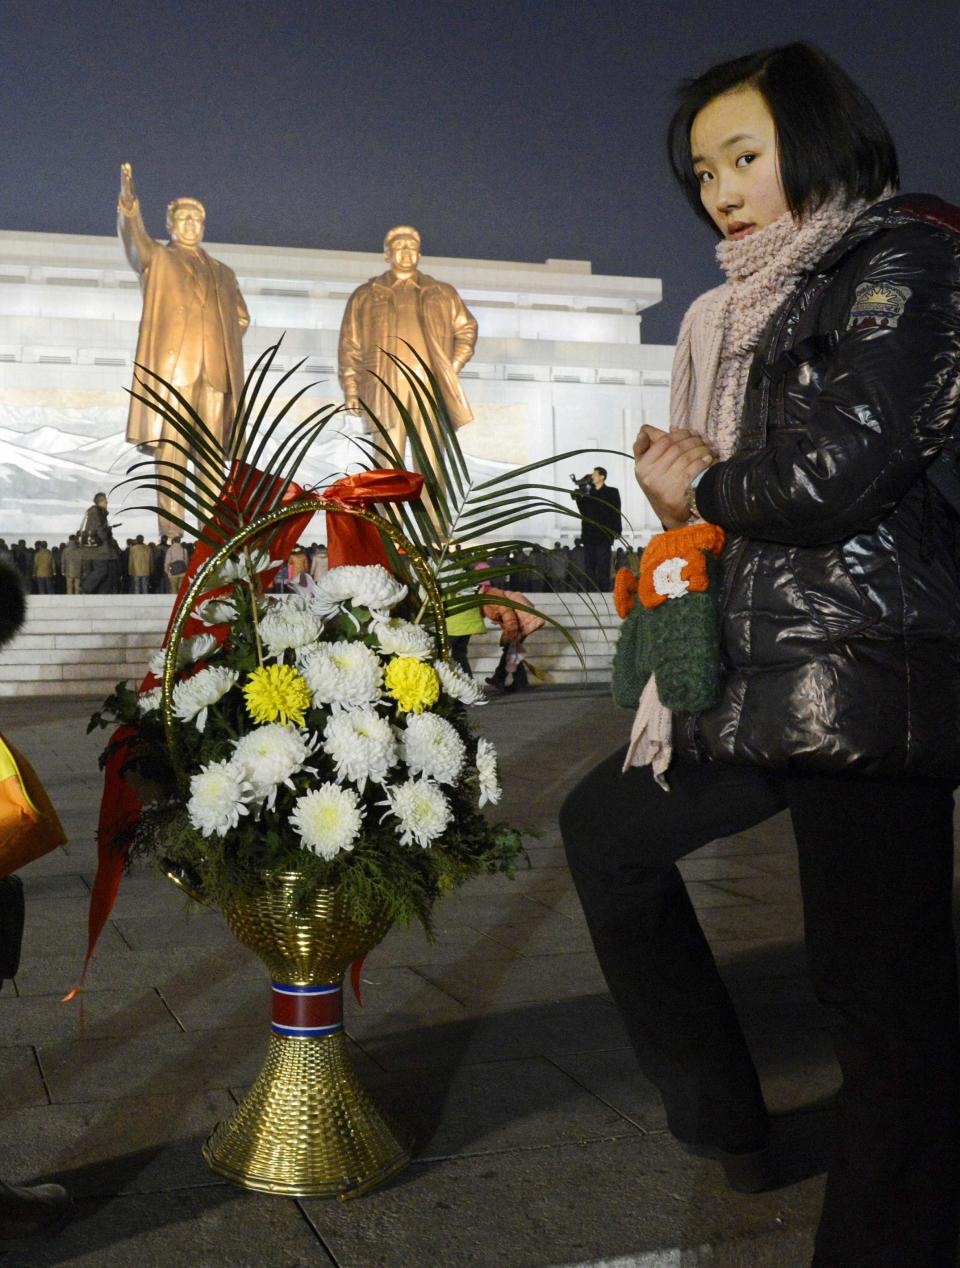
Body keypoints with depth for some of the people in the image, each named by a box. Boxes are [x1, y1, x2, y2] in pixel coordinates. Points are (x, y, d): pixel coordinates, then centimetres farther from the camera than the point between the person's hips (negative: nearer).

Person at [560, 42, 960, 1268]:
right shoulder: (736, 316, 18)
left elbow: (836, 475, -19)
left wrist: (701, 489, -2)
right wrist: (681, 481, 0)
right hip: (764, 671, 10)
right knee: (606, 822, 20)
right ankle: (720, 1119, 28)